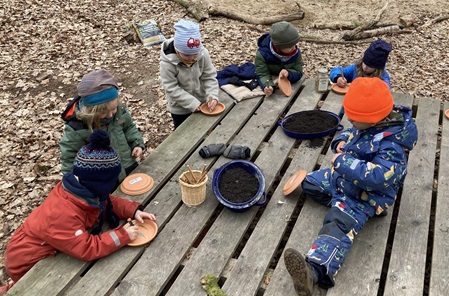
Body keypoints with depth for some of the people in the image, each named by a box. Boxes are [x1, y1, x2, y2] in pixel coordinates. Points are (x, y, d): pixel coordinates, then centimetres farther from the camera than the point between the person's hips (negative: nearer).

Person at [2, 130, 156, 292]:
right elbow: (87, 249, -36)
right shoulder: (63, 214, -38)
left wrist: (133, 211, -13)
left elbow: (107, 202, 1)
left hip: (48, 250, 7)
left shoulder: (82, 189, -14)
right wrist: (122, 235, -30)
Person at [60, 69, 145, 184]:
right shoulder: (76, 128, -25)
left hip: (130, 168, 4)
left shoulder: (119, 111, -14)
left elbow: (129, 127, 7)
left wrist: (137, 143, -9)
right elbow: (69, 158, -13)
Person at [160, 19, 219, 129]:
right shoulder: (167, 63, -29)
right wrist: (192, 103, -26)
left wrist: (213, 96, -27)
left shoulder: (203, 54, -19)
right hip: (180, 108, -3)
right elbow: (172, 89, -24)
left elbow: (210, 77, -11)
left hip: (201, 102, 3)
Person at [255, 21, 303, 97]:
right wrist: (267, 85, -45)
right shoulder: (262, 54, -21)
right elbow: (262, 74, -23)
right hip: (273, 85, 0)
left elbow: (298, 73, -9)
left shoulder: (296, 52, -12)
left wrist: (289, 73, -33)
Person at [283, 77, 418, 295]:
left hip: (364, 196, -10)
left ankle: (314, 270, -55)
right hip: (342, 178, 10)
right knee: (308, 182, 22)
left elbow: (376, 177, -42)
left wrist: (343, 162, -33)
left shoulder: (390, 146, -31)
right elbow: (352, 133, 16)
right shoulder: (370, 124, -5)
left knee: (338, 225, -35)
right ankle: (340, 201, 9)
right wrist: (342, 141, -9)